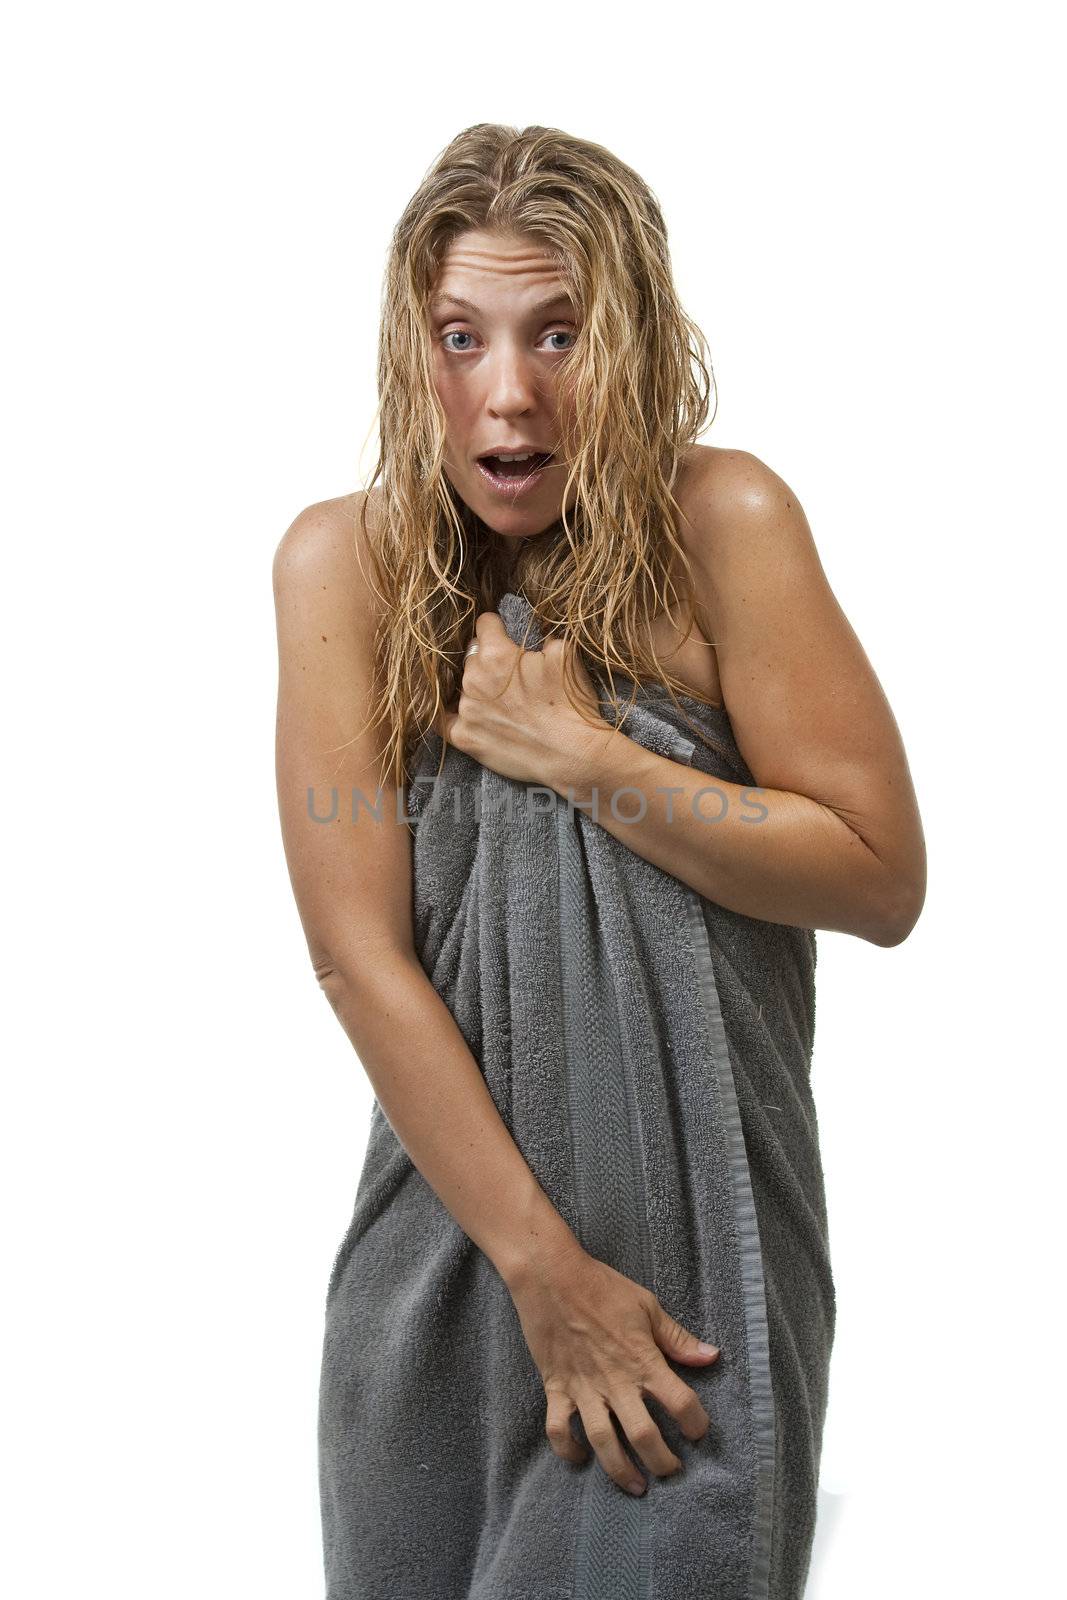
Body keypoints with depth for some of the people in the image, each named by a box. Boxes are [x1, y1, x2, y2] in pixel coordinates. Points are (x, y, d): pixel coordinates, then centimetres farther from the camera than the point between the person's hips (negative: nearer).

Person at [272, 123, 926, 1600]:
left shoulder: (725, 525, -12)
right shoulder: (345, 563, -9)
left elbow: (884, 878, -11)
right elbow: (358, 950, -12)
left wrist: (577, 755, -18)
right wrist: (542, 1265, -15)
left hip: (701, 1244, -2)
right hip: (451, 1224, 2)